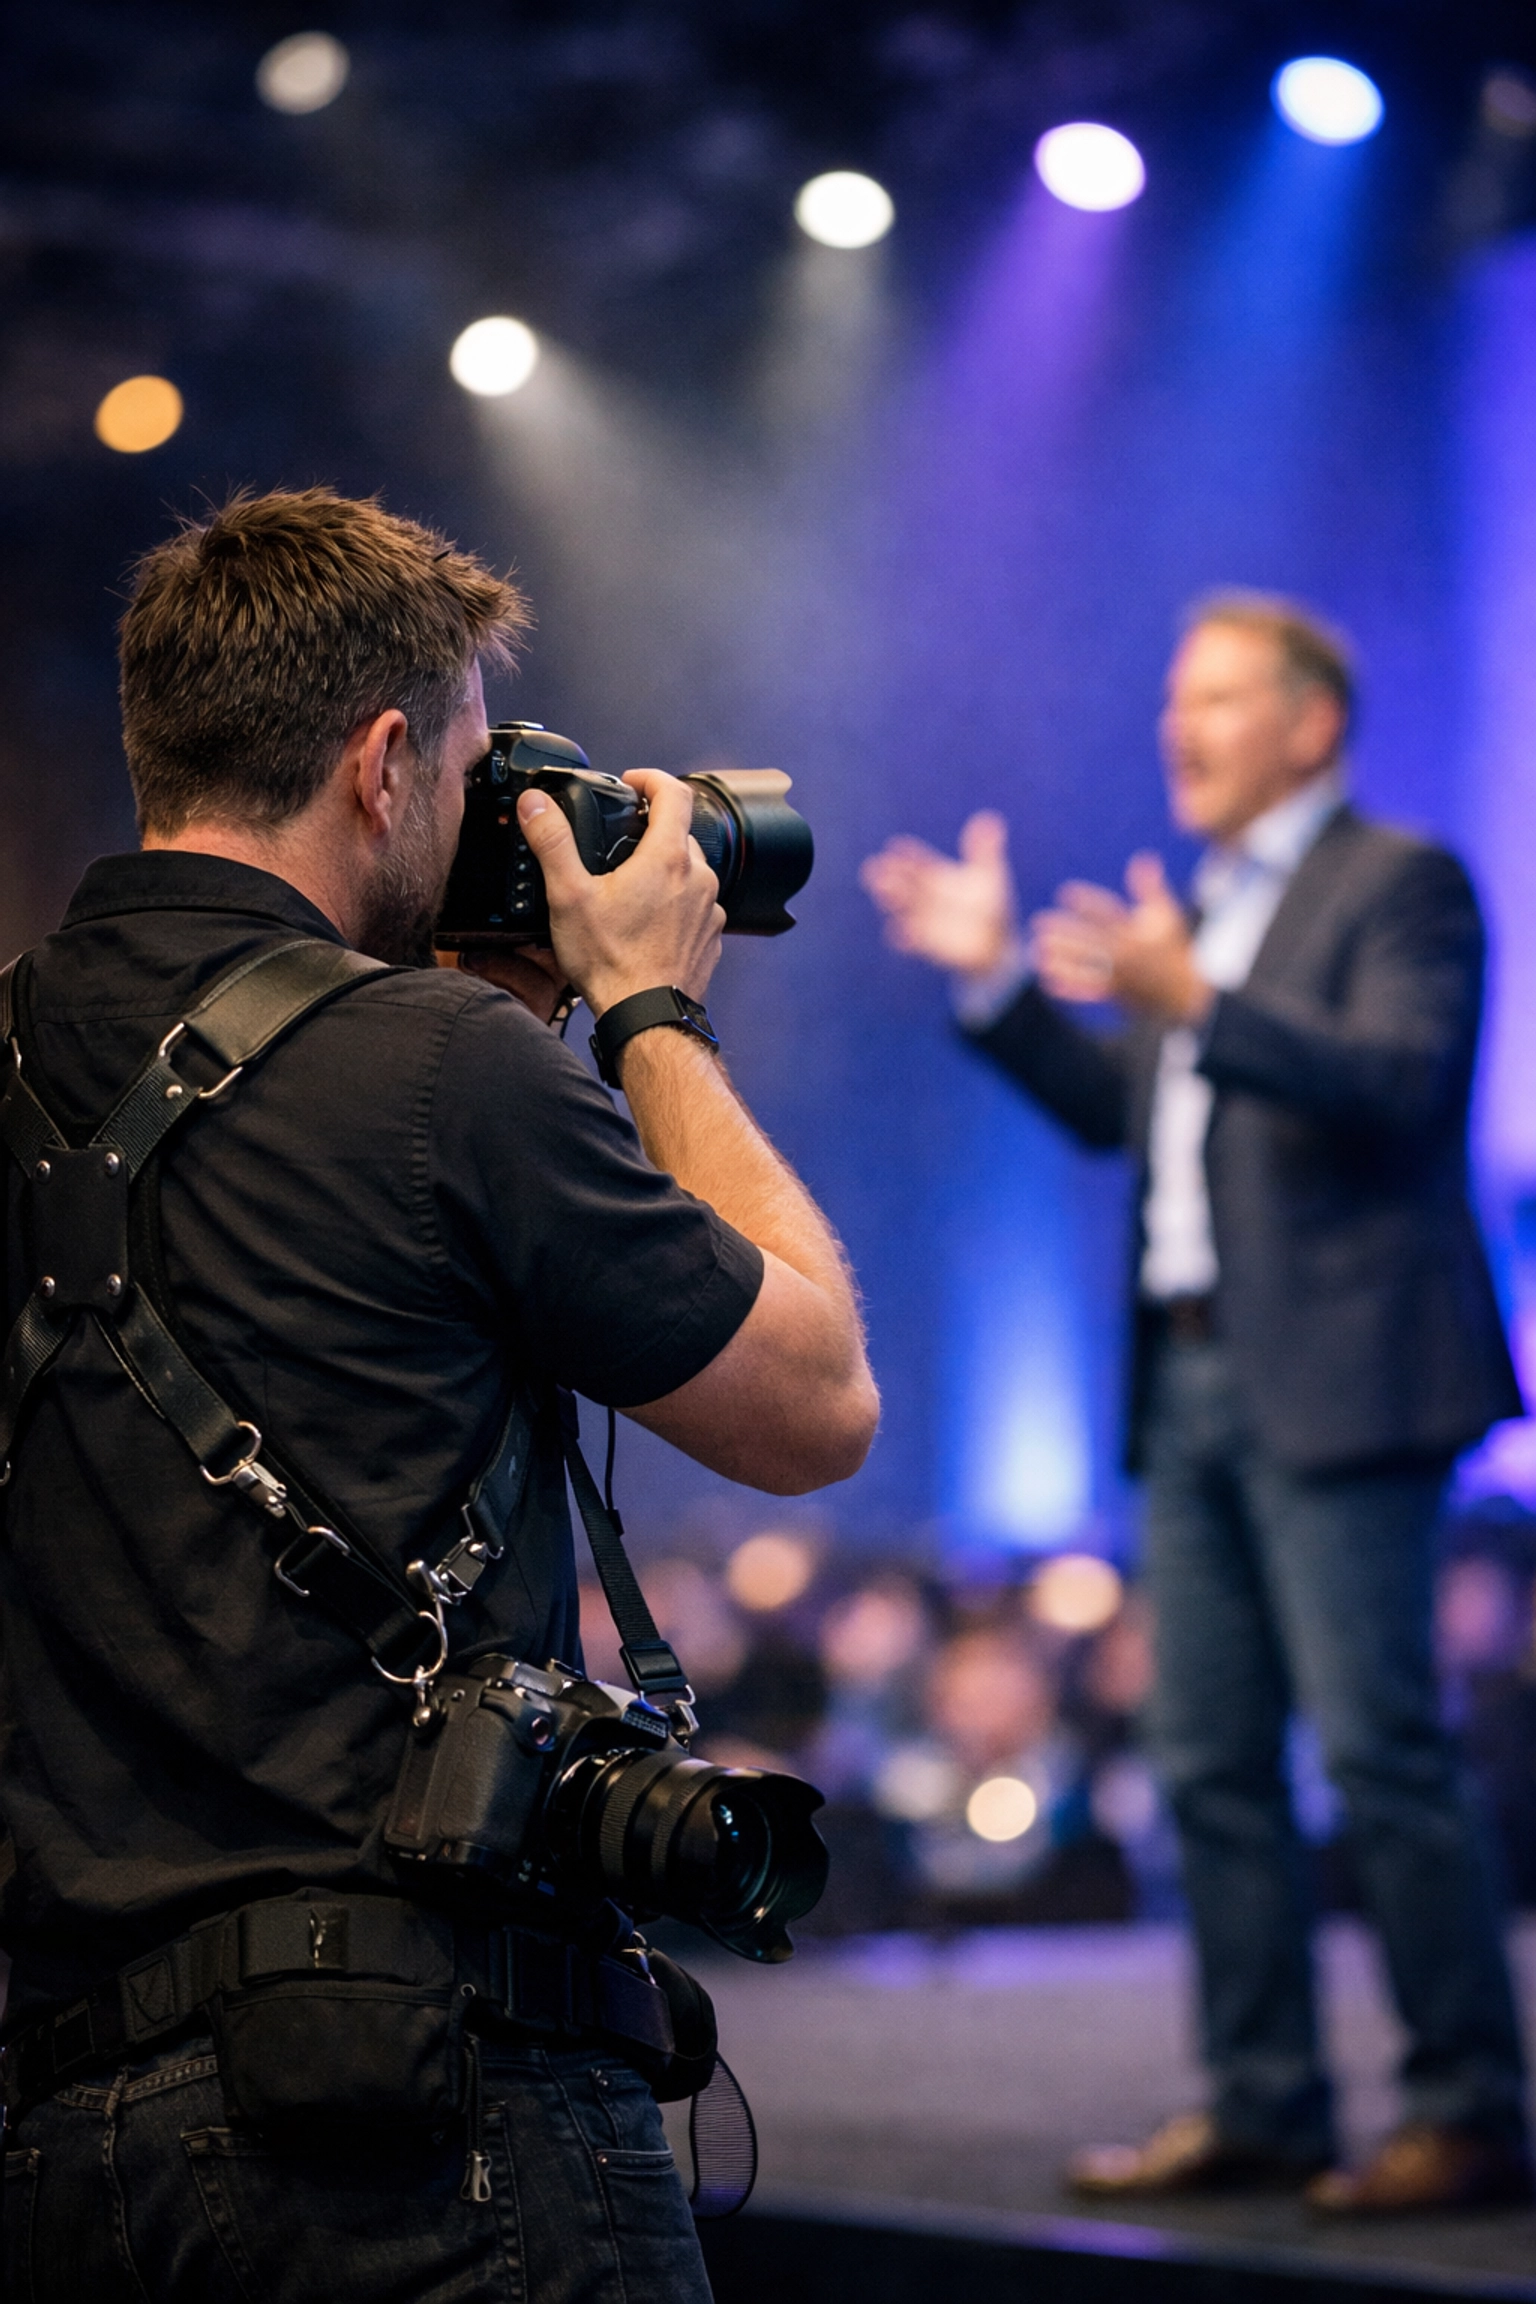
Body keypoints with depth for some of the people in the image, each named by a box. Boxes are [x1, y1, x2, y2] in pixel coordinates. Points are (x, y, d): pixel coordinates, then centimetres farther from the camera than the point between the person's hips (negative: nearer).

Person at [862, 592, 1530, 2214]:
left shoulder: (1399, 883, -4)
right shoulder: (1205, 910, 21)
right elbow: (1116, 1108, 22)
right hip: (1193, 1380, 9)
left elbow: (1396, 1084, -19)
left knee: (1380, 1751, -9)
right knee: (1211, 1762, 9)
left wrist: (1192, 1004, -29)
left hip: (1331, 1382, -9)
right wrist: (995, 979, 12)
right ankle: (1260, 2104, 16)